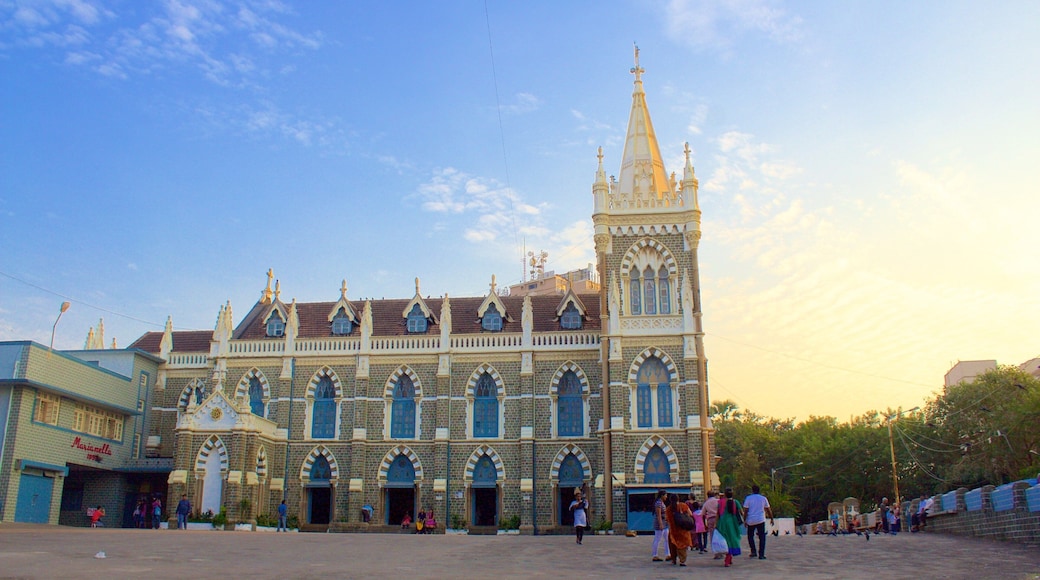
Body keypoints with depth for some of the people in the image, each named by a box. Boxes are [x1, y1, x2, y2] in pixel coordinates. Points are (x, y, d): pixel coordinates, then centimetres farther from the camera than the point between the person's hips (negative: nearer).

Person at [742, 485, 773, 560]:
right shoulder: (763, 498, 6)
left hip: (751, 520, -1)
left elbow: (745, 510, -4)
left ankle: (753, 551, 8)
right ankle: (761, 554, -2)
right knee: (762, 537, 4)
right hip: (761, 520, 1)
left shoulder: (748, 498, 0)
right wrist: (771, 519, 21)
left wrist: (744, 520, 2)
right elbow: (768, 510, 10)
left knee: (750, 536, 16)